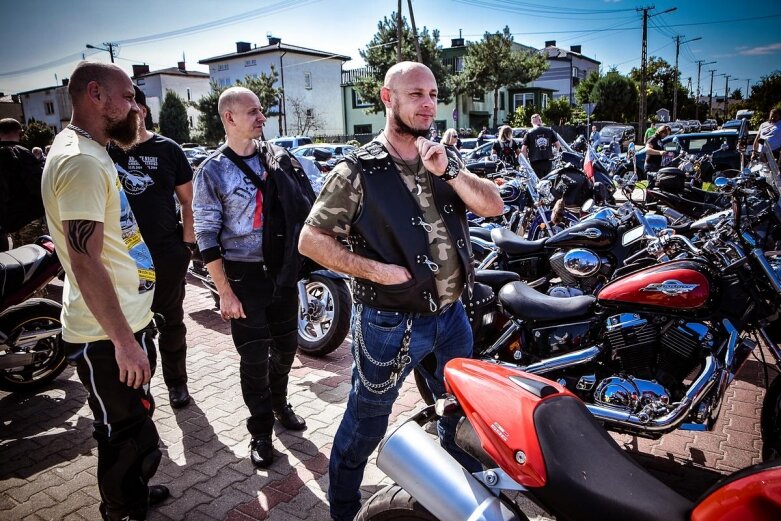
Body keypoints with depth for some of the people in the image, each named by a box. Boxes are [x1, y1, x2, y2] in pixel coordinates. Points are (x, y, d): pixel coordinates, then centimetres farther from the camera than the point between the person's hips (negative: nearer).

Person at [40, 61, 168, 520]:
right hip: (107, 336, -11)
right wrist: (123, 340, -26)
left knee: (133, 428, 26)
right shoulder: (81, 160, -22)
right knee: (126, 437, 7)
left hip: (127, 321, 11)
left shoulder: (92, 152, 12)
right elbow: (85, 262, -28)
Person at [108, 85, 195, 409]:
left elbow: (187, 199, 3)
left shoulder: (167, 149, 1)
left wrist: (187, 241, -5)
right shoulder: (106, 150, 3)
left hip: (167, 252, -1)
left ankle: (177, 381, 26)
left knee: (171, 320, 11)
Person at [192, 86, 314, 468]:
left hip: (284, 269, 5)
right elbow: (206, 236, -10)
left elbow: (304, 204, 13)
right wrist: (225, 292, -13)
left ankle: (279, 404, 42)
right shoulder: (212, 171, -8)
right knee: (255, 357, 4)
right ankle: (261, 432, 23)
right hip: (244, 275, -4)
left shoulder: (278, 157, 5)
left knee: (286, 345, 17)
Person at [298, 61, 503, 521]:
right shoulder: (360, 171, -12)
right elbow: (311, 239, -12)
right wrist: (374, 269, -20)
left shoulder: (444, 158, 6)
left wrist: (447, 172, -18)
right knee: (366, 423, 12)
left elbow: (494, 206, -3)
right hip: (391, 323, -6)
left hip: (451, 314, 6)